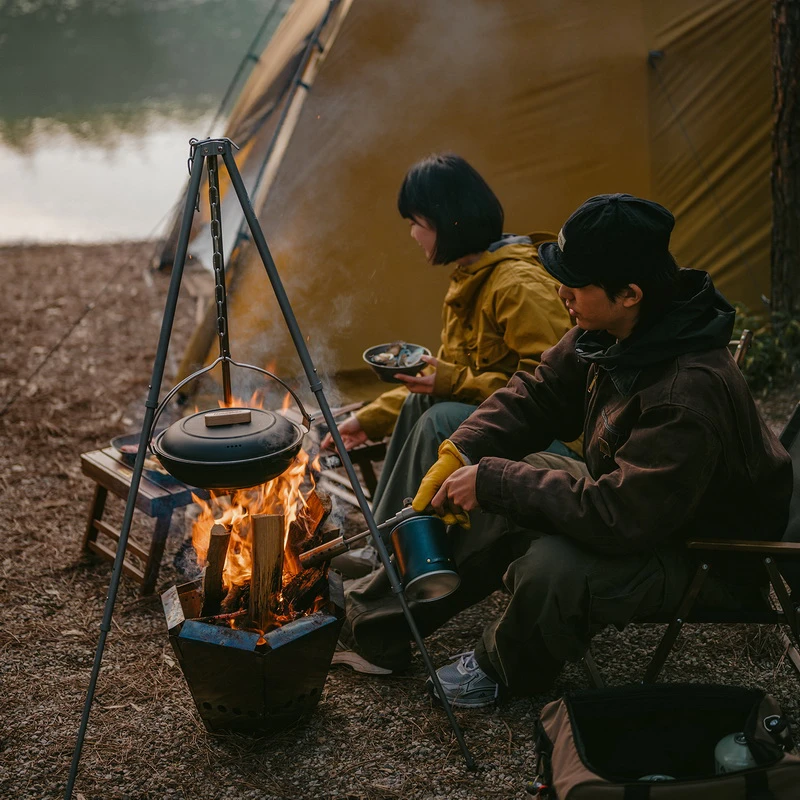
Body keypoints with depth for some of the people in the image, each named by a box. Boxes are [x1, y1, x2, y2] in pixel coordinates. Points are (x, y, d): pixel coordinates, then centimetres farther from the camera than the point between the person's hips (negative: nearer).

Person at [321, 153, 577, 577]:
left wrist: (459, 383, -24)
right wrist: (368, 420, 14)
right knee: (420, 403, -1)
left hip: (561, 440, -10)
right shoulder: (469, 279, 11)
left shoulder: (520, 286, -21)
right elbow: (443, 379, 18)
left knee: (442, 421, -24)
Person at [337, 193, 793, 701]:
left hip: (702, 549, -9)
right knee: (492, 509, 1)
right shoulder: (611, 333, -10)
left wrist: (492, 480, -29)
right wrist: (458, 457, -10)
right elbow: (538, 396, 4)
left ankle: (502, 670, 3)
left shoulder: (690, 393, -37)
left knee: (553, 570, -32)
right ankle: (371, 627, 14)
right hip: (630, 494, 9)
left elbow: (617, 517, -36)